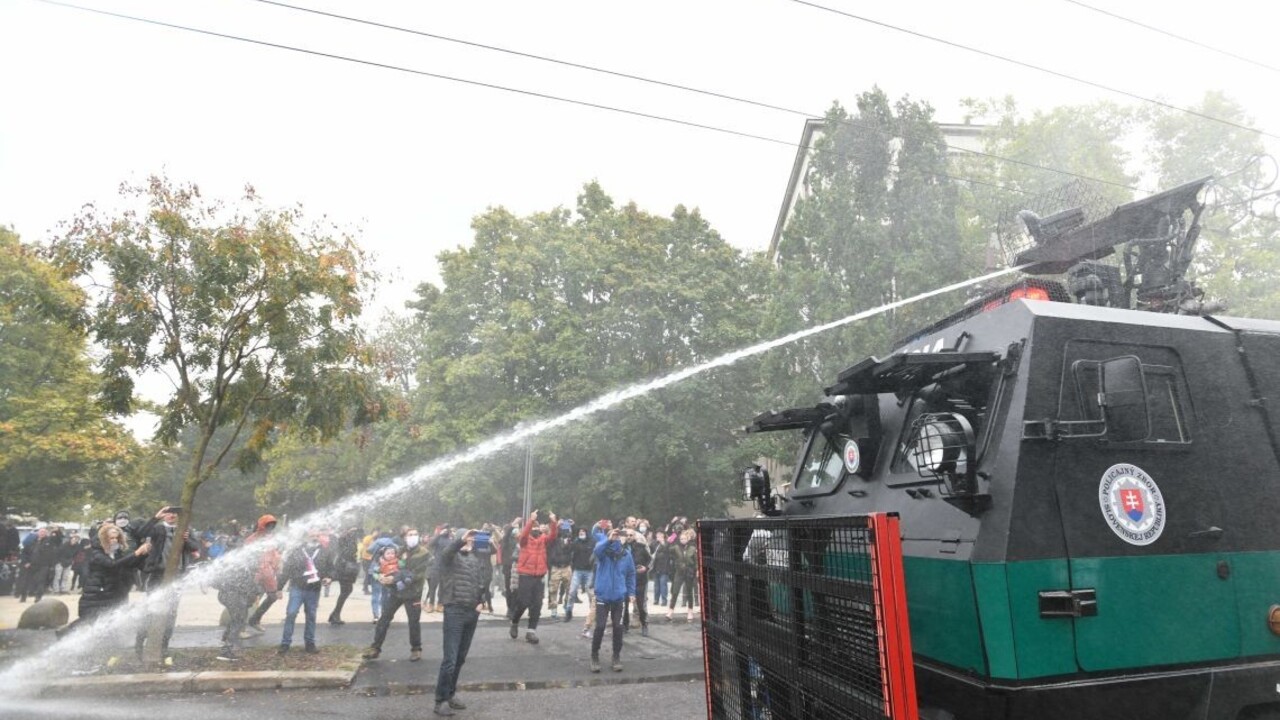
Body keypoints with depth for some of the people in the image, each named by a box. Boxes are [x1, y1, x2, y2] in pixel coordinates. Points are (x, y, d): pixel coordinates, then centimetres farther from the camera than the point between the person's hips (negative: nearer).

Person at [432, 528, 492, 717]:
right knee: (450, 658, -5)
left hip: (472, 612, 6)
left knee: (461, 658, 14)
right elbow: (444, 555, -30)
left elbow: (485, 580, 17)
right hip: (454, 610, -6)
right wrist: (462, 540, -40)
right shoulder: (452, 556, -5)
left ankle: (450, 694, 27)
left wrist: (482, 601, 6)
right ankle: (441, 700, 6)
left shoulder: (477, 557, 10)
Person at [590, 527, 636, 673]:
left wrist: (631, 592, 2)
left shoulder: (626, 555, -1)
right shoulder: (603, 552, -9)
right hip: (602, 596, -2)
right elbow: (597, 549, -34)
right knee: (600, 627, -4)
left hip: (619, 597, 2)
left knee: (618, 627, 6)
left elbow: (631, 574, 8)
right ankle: (594, 657, 14)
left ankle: (617, 657, 22)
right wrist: (609, 540, -50)